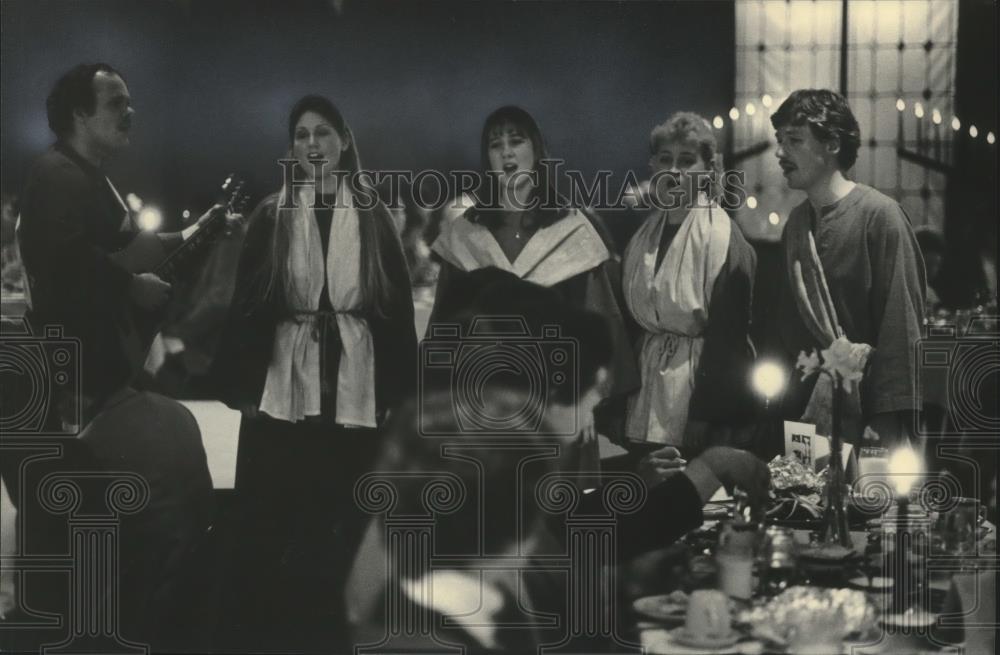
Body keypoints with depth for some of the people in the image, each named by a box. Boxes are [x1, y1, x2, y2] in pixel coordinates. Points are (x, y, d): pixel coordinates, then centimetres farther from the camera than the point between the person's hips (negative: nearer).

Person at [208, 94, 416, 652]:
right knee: (272, 523, 2)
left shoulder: (374, 218, 5)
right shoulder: (271, 216, 4)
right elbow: (247, 305, 2)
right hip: (284, 386, 0)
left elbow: (399, 308, 3)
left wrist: (401, 390, -3)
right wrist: (240, 384, -5)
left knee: (349, 522, 5)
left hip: (356, 389, 0)